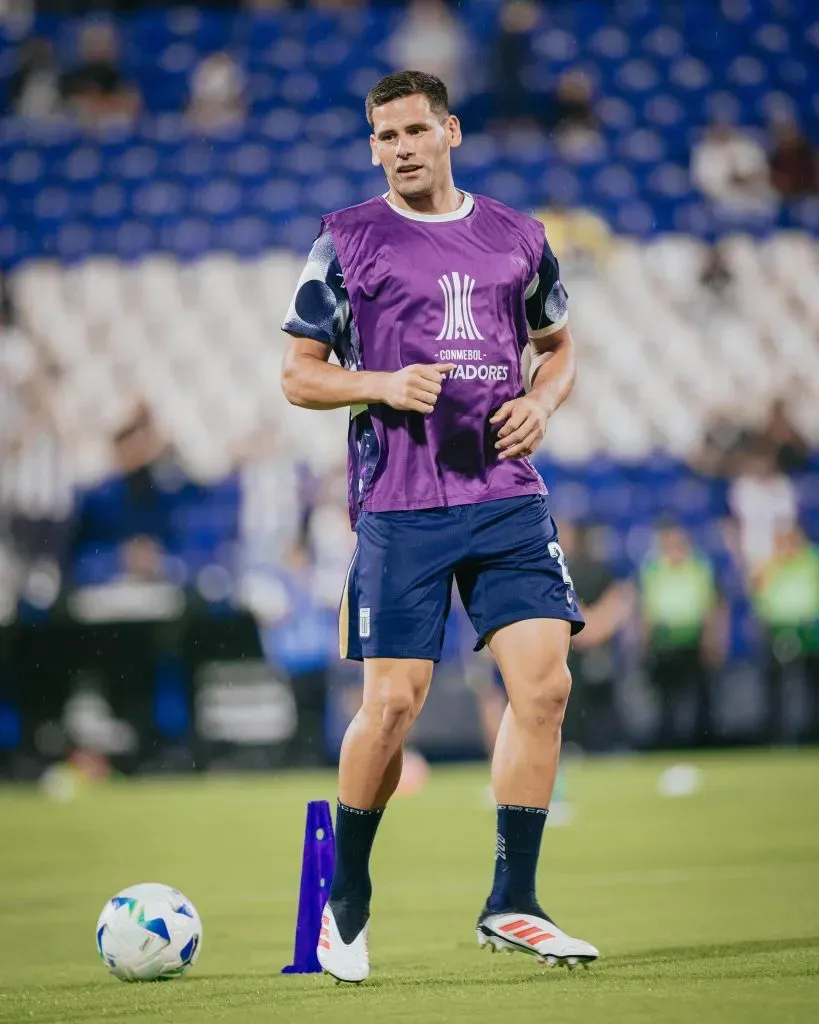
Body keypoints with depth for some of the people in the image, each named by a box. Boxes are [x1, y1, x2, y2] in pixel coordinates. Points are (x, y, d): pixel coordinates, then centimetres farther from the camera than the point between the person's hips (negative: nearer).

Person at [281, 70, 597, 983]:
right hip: (398, 505, -3)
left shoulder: (517, 239, 12)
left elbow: (558, 348, 24)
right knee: (393, 703, -6)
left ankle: (511, 905, 0)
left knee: (544, 683, -9)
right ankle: (344, 899, 15)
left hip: (508, 497, 3)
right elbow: (298, 375, 6)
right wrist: (383, 385, -12)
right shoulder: (345, 241, 4)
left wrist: (542, 402, 2)